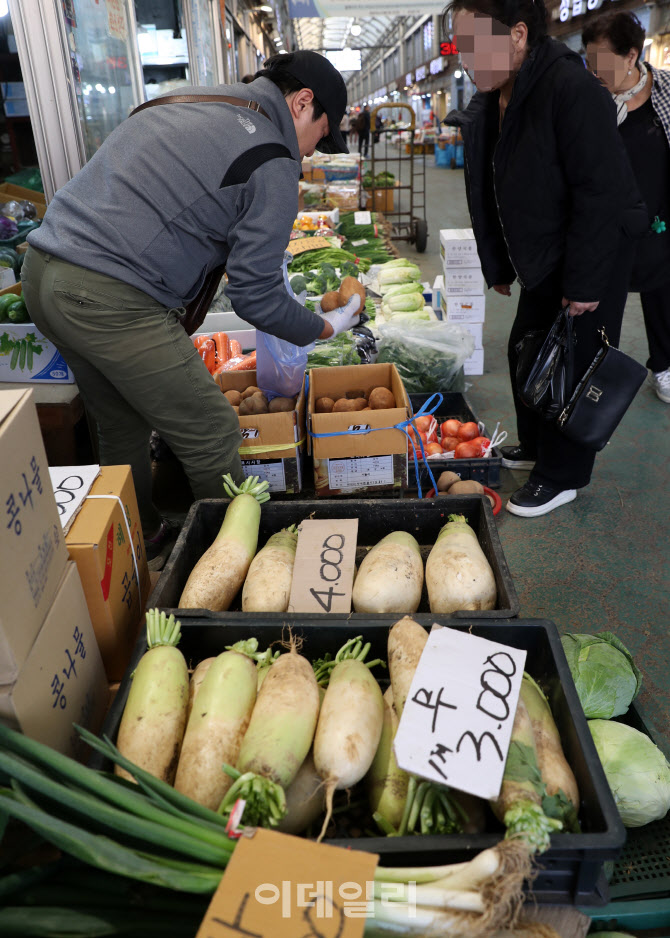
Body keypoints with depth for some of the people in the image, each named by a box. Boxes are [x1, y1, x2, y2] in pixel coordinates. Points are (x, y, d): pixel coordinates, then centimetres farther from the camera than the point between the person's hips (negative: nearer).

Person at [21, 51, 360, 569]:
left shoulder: (184, 102, 20)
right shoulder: (272, 161, -6)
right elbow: (255, 294, -7)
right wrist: (324, 327, 9)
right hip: (110, 301, -10)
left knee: (123, 429, 23)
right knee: (212, 438, 2)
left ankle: (143, 542, 40)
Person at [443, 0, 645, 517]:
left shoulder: (571, 88, -22)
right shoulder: (488, 104, 4)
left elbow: (601, 192, -23)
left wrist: (584, 283, -23)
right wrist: (499, 266, 13)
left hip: (590, 259, -8)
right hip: (541, 262, 8)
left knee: (571, 365, -1)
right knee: (526, 353, 15)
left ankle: (561, 476, 15)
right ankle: (535, 445, 36)